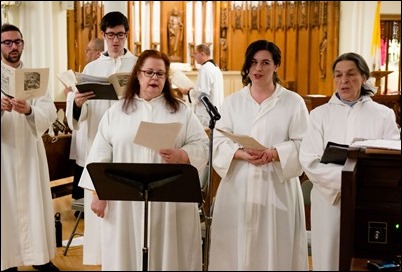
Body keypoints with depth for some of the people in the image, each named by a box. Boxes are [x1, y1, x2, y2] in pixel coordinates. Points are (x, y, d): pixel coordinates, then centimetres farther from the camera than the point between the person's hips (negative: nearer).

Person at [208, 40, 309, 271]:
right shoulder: (232, 102, 10)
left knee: (274, 249, 1)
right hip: (238, 186, 2)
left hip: (277, 186, -1)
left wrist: (273, 154, -18)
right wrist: (241, 153, -16)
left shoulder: (294, 102, 4)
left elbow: (303, 145, -3)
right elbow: (219, 142, 3)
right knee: (235, 247, 3)